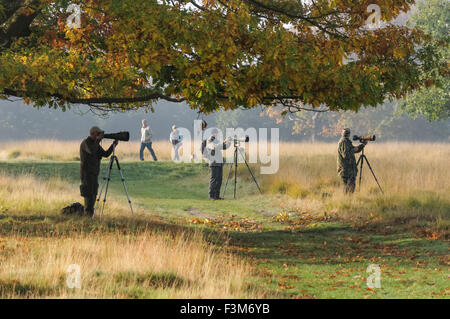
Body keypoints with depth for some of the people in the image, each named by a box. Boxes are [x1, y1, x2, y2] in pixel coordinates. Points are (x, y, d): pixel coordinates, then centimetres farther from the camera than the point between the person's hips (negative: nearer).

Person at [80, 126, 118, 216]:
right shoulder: (85, 143, -13)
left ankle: (90, 214, 12)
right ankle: (88, 214, -8)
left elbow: (105, 154, 8)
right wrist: (98, 140, -23)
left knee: (93, 194, 8)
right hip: (87, 173, -8)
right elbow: (92, 151, -33)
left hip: (94, 173, 8)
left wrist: (114, 145, -3)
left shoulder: (96, 144, 13)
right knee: (89, 195, -10)